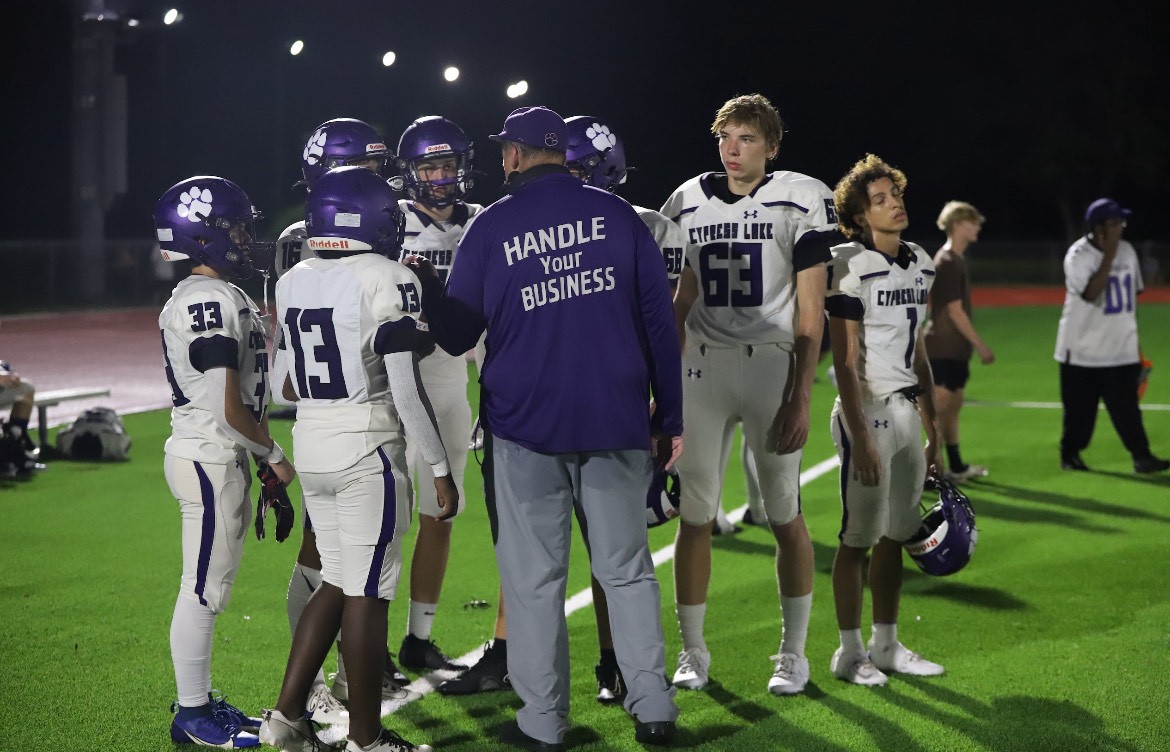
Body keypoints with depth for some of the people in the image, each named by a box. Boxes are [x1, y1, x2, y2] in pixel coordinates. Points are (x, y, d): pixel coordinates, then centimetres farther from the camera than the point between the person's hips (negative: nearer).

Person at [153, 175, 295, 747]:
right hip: (210, 459, -10)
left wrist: (261, 456, 17)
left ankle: (199, 701, 25)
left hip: (220, 458, 10)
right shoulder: (212, 301, -18)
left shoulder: (216, 297, 14)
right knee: (204, 590, -2)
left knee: (211, 588, 16)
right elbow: (228, 407, -20)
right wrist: (272, 454, -7)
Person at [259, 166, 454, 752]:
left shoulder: (292, 283, 8)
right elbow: (406, 391, -16)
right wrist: (440, 471, -10)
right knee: (366, 594, 1)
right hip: (368, 448, -7)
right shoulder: (388, 281, -13)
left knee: (338, 582, 18)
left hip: (310, 443, 7)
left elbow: (284, 386, 13)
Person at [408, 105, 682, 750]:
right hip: (616, 422, 2)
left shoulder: (491, 227, -1)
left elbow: (457, 335, 4)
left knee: (534, 577, 5)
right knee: (626, 569, 9)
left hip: (525, 425, -2)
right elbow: (659, 322, 2)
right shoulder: (617, 215, 4)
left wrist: (426, 286, 24)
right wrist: (669, 416, 8)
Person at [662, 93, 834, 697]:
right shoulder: (688, 203, 8)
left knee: (785, 516, 3)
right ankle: (692, 651, 16)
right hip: (702, 368, 3)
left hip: (772, 365, -3)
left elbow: (810, 312, -5)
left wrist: (800, 397, -11)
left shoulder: (800, 201, -4)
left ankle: (794, 653, 16)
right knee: (695, 516, 4)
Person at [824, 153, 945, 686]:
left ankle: (886, 646, 21)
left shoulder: (920, 264, 11)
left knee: (894, 536, 11)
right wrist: (860, 437, -18)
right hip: (867, 413, -7)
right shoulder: (851, 267, -12)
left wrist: (932, 432, 16)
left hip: (905, 410, 7)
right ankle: (849, 652, 9)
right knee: (859, 537, -1)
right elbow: (845, 362, -14)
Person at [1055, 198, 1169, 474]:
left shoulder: (1127, 250, 5)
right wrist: (1109, 256, -27)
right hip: (1083, 350, -4)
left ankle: (1141, 456, -4)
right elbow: (1091, 294, -28)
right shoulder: (1078, 256, -15)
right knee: (1079, 409, 6)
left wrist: (1132, 335, 17)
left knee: (1126, 405, -1)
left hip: (1121, 349, 4)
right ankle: (1069, 453, 23)